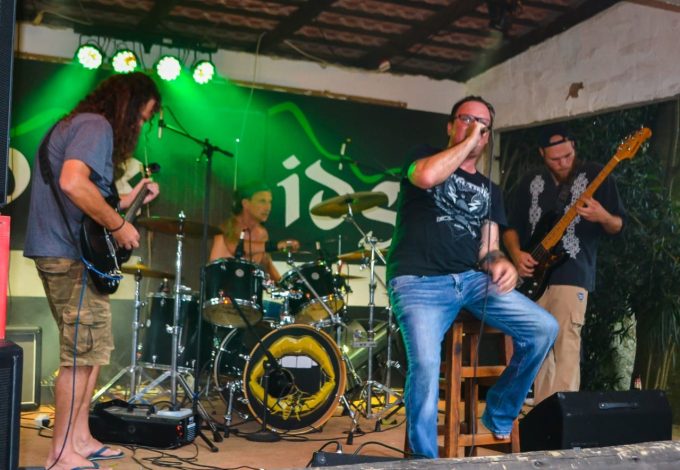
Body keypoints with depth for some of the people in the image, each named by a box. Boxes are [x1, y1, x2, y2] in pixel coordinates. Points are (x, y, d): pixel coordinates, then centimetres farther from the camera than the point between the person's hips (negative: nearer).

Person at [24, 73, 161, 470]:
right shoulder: (96, 126, -11)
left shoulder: (74, 125, 22)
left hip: (63, 253, 11)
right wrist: (119, 225, -19)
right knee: (83, 353, -5)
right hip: (71, 256, -11)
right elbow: (72, 183, -29)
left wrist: (128, 200, 19)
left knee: (94, 348, 16)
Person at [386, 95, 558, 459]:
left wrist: (501, 263, -11)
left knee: (544, 328, -9)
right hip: (419, 282, -5)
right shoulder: (425, 157, 7)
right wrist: (468, 140, -8)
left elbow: (488, 247, 13)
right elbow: (426, 177, -19)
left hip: (471, 279, 5)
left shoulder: (489, 190, 21)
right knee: (426, 365, -28)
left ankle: (498, 417, 10)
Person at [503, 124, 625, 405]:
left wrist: (603, 217, -20)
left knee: (565, 346, -14)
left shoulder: (595, 176, 1)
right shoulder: (530, 182, 12)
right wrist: (516, 253, -3)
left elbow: (618, 226, 2)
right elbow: (511, 226, 16)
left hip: (572, 275, -4)